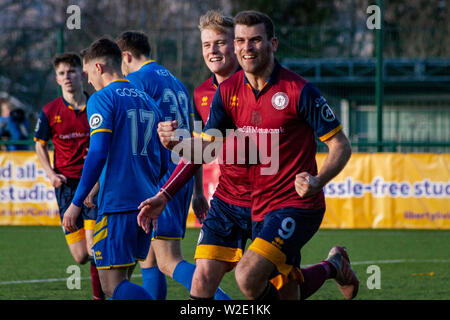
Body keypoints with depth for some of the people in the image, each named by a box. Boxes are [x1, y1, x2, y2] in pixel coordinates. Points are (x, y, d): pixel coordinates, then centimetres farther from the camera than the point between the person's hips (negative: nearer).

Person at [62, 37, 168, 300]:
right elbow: (163, 162, 18)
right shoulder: (147, 100, 17)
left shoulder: (102, 99, -5)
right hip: (146, 203, 8)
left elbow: (98, 154, -16)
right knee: (123, 279, 15)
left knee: (114, 284, -10)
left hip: (117, 203, -8)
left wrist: (77, 203, -12)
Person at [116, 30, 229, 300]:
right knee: (149, 258, 16)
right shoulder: (176, 83, 20)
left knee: (169, 263, -14)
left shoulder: (136, 80, -4)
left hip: (160, 175, -8)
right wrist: (199, 191, 24)